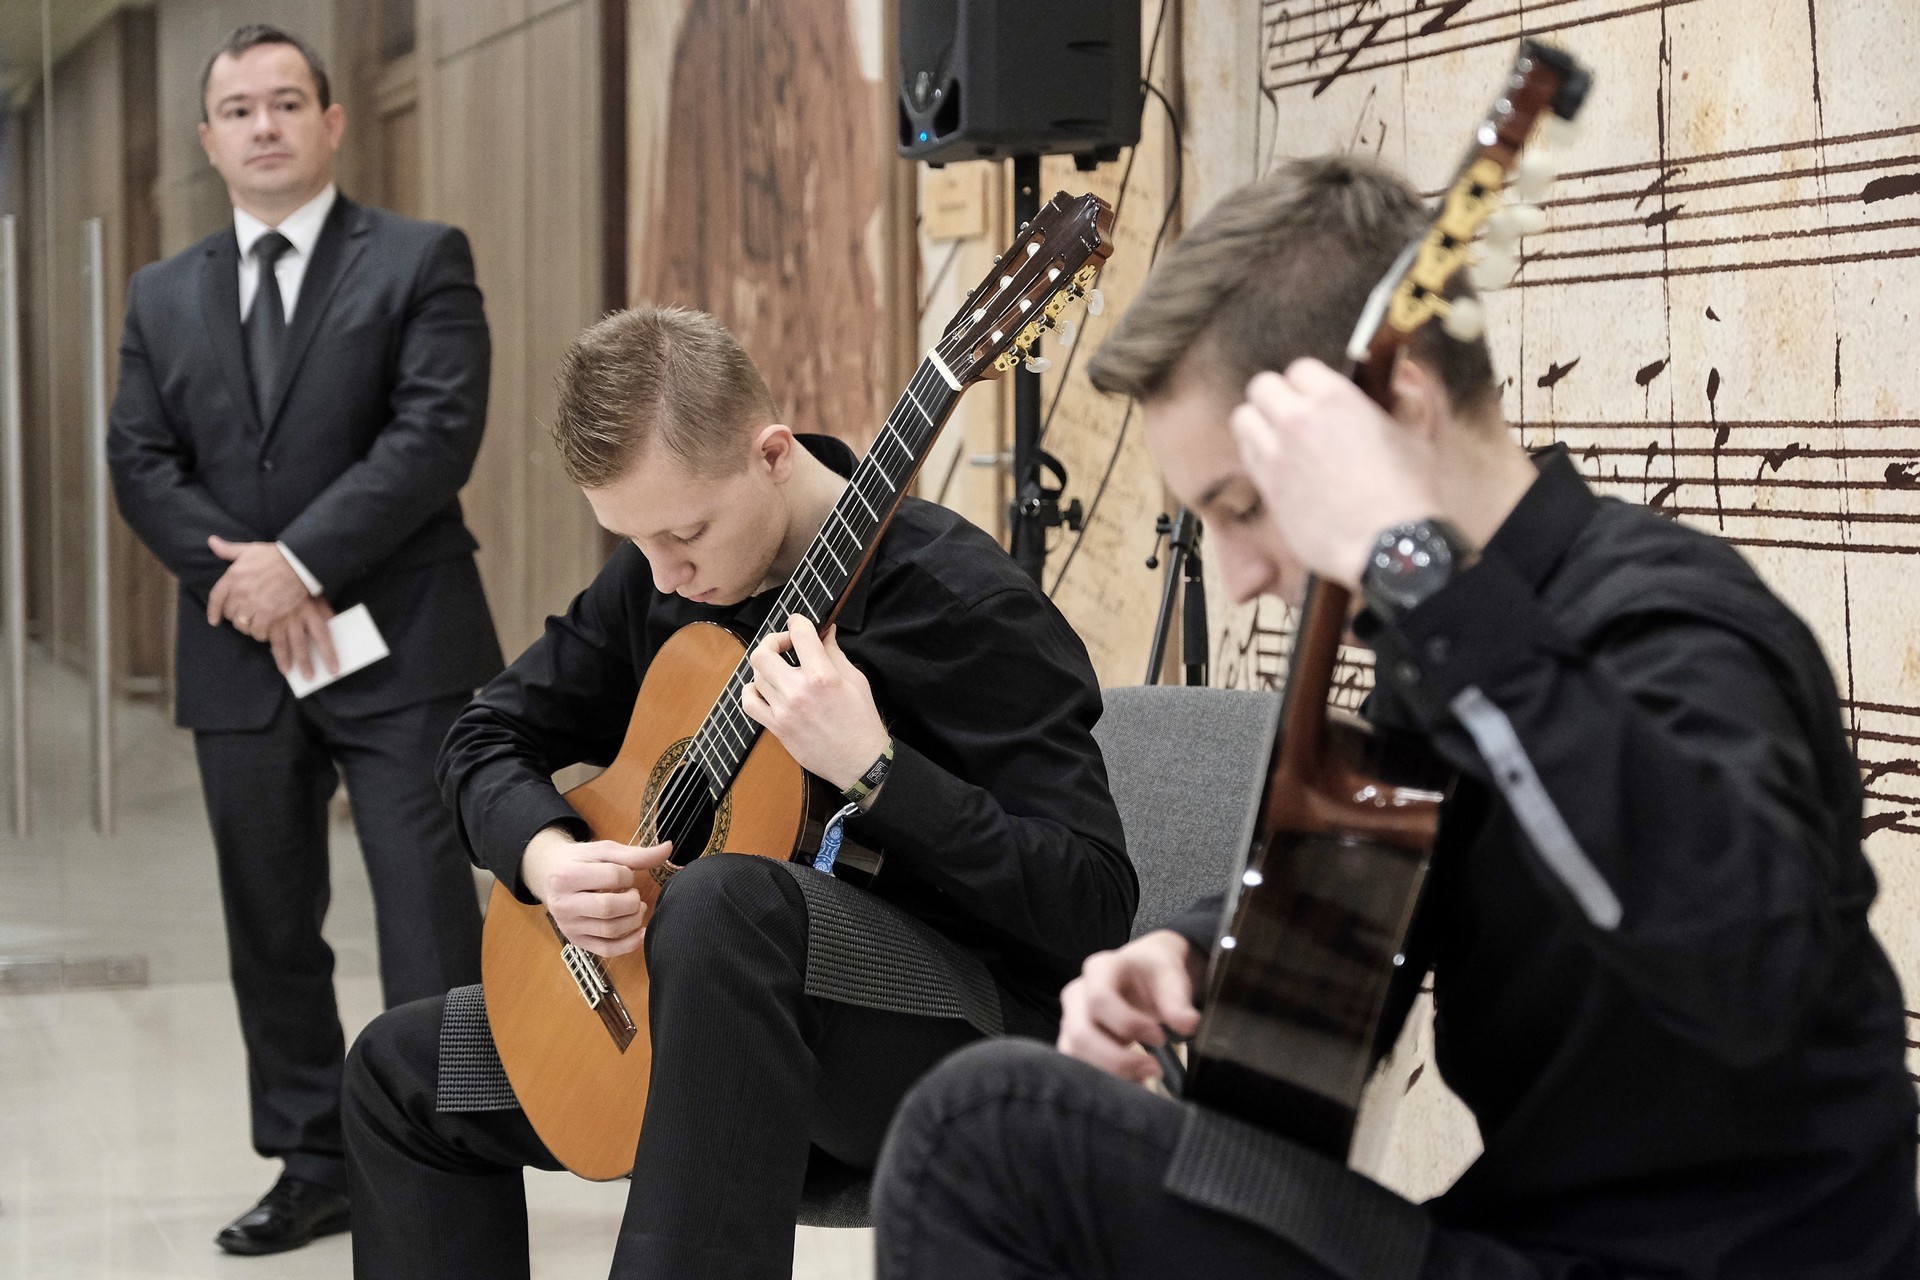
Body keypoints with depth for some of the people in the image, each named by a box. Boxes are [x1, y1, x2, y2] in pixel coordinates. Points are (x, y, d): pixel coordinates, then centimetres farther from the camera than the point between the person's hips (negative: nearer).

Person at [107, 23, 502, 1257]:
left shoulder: (421, 261, 1)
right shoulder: (163, 297, 14)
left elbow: (438, 432, -11)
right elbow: (141, 462, 6)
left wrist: (301, 560, -16)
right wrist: (241, 576, -10)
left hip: (399, 648, -5)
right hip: (241, 658, 5)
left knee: (431, 925, -5)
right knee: (270, 932, 10)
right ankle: (316, 1166, 21)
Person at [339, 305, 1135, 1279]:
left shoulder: (959, 604, -19)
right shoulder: (661, 576, 3)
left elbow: (1096, 908, -23)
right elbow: (488, 736, 14)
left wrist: (871, 767, -33)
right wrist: (547, 858, -9)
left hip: (966, 1035, -8)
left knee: (722, 900, -38)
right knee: (400, 1073, 8)